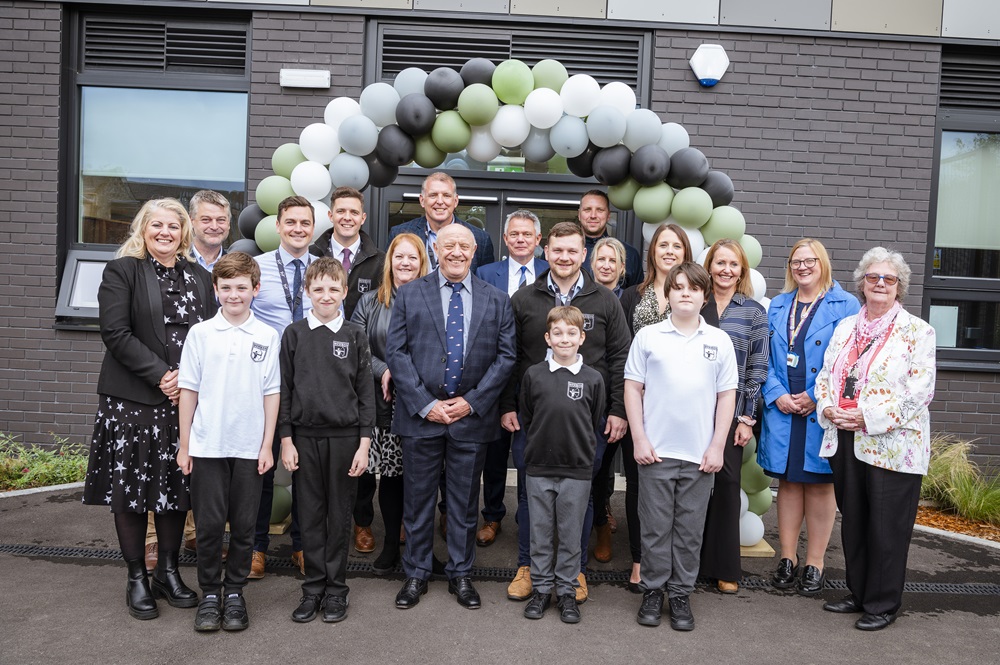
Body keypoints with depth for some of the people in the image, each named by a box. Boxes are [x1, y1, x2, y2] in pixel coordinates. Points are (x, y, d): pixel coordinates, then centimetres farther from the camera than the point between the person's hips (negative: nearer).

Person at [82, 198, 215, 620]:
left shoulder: (200, 277, 11)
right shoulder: (122, 271, -1)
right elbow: (115, 332, -11)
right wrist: (161, 374, -16)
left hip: (187, 397, 3)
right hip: (133, 398, -3)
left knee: (177, 486, 8)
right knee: (131, 486, 3)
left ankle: (168, 573, 22)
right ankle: (137, 578, 17)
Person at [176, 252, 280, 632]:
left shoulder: (268, 337, 0)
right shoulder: (200, 333, 0)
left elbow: (271, 394, 3)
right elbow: (188, 390, 3)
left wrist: (267, 445, 1)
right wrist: (184, 445, 3)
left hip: (249, 448, 0)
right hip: (206, 445, 0)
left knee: (244, 526, 8)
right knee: (208, 525, 6)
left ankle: (235, 593, 23)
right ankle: (209, 593, 22)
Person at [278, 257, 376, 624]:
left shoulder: (355, 336, 2)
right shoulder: (294, 334, 3)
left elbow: (366, 392, 2)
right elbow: (284, 390, 5)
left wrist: (364, 443, -3)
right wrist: (286, 440, 0)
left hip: (345, 436, -1)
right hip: (305, 436, 1)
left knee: (340, 515, 7)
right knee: (310, 514, 8)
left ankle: (336, 589, 19)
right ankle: (313, 587, 21)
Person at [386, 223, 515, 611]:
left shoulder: (496, 300, 6)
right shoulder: (409, 294, 3)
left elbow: (506, 356, 2)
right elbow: (396, 352, -3)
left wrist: (471, 402, -8)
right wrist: (425, 404, -11)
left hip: (472, 416, 1)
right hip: (421, 415, 0)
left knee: (465, 502, 11)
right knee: (418, 498, 9)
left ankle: (461, 575, 27)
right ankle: (416, 574, 25)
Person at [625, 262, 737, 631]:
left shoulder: (720, 341, 5)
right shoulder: (648, 336, 1)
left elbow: (727, 396, 5)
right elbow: (632, 388, 2)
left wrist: (717, 446, -1)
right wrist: (639, 439, -4)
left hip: (700, 454, 1)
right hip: (656, 451, -1)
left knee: (690, 530, 10)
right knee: (656, 527, 8)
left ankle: (680, 594, 23)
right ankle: (653, 590, 22)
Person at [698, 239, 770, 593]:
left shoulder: (754, 312, 4)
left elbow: (757, 368, 2)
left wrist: (747, 417, -3)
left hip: (730, 411, -1)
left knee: (726, 482, 2)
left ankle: (724, 567, 15)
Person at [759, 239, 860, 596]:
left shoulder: (845, 305, -1)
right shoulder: (777, 306, 12)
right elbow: (766, 358, 9)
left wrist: (817, 397, -14)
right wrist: (776, 394, -6)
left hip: (823, 413, -3)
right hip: (783, 410, 4)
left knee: (820, 485, 6)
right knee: (788, 483, 10)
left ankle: (814, 564, 17)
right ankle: (788, 559, 21)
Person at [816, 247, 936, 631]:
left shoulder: (917, 332, -3)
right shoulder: (845, 328, 13)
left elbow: (920, 390, -12)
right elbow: (825, 376, 13)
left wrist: (869, 417, -19)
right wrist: (828, 408, -7)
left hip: (891, 445, -5)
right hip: (845, 441, 5)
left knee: (887, 529, 3)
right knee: (853, 523, 15)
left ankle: (882, 605, 19)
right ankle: (858, 594, 30)